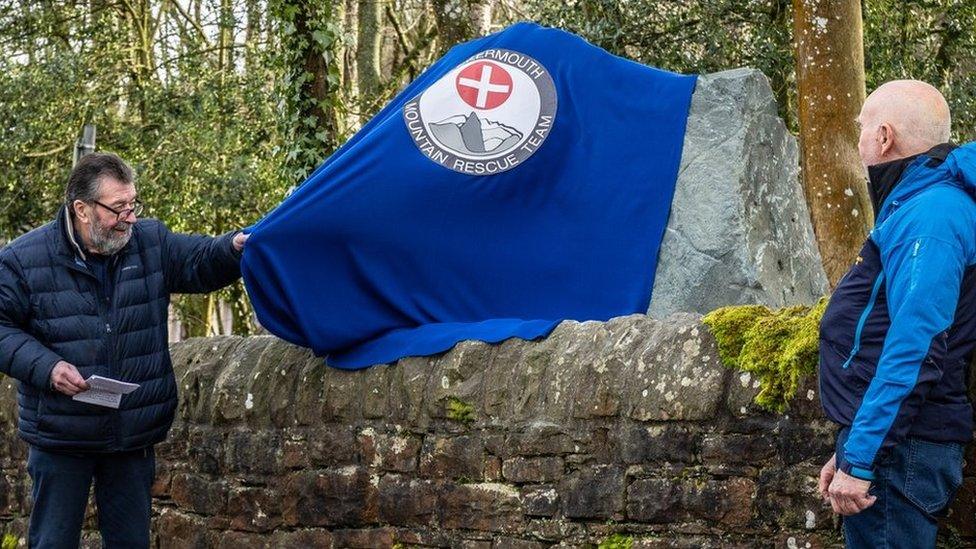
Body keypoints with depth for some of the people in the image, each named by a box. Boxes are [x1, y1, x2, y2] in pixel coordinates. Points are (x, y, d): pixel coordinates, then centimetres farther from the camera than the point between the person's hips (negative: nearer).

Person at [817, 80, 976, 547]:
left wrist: (859, 459, -24)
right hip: (886, 442, 10)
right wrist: (849, 450, 22)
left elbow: (914, 354, -24)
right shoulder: (916, 206, 18)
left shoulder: (929, 217, -16)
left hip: (899, 449, -10)